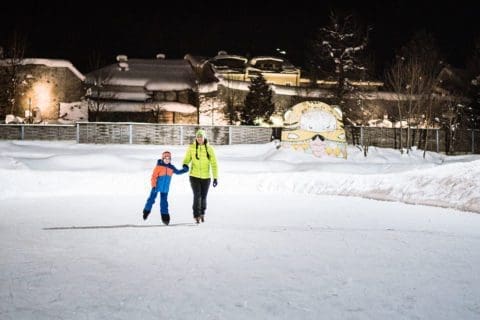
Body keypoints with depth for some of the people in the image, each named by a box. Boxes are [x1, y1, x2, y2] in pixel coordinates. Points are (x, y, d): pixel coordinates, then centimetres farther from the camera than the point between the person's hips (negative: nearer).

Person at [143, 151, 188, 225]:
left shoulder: (171, 167, 4)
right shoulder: (159, 166, -12)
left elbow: (177, 172, 19)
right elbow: (154, 176, -13)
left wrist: (184, 170, 3)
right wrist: (153, 185, -19)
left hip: (165, 189, 4)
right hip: (157, 187, -4)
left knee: (164, 201, 3)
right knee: (152, 199, 7)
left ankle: (165, 216, 4)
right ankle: (146, 211, 27)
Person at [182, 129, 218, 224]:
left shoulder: (209, 149, -5)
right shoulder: (191, 148, -4)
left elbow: (214, 164, -2)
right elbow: (187, 160, 3)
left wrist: (215, 178, -5)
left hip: (206, 177, 1)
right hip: (194, 176, -1)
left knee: (203, 196, 12)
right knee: (197, 196, -14)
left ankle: (202, 213, 36)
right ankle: (196, 216, -6)